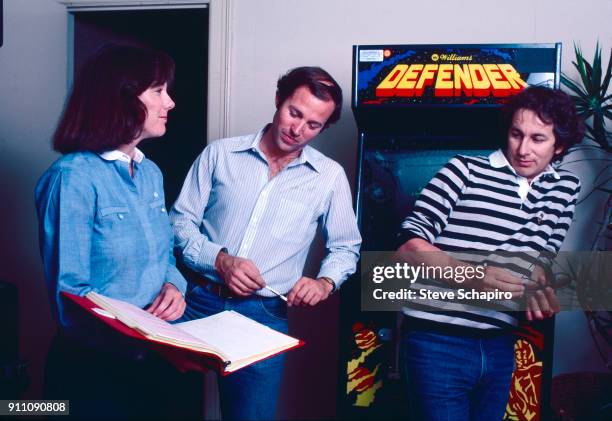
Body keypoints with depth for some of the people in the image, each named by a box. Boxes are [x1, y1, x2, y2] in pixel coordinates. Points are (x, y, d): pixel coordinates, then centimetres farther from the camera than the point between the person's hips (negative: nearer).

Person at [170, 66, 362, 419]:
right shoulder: (220, 154, 2)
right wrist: (220, 260, -14)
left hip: (264, 316, 0)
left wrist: (325, 282, -8)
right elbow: (181, 222, 2)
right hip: (199, 302, 1)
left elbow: (345, 247, 12)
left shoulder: (330, 176, 4)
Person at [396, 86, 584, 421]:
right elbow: (409, 245, -10)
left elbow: (539, 255, 12)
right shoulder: (465, 170, -6)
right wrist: (470, 276, -24)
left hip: (498, 348, 5)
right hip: (437, 342, -5)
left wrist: (537, 289, -10)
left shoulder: (565, 189, 10)